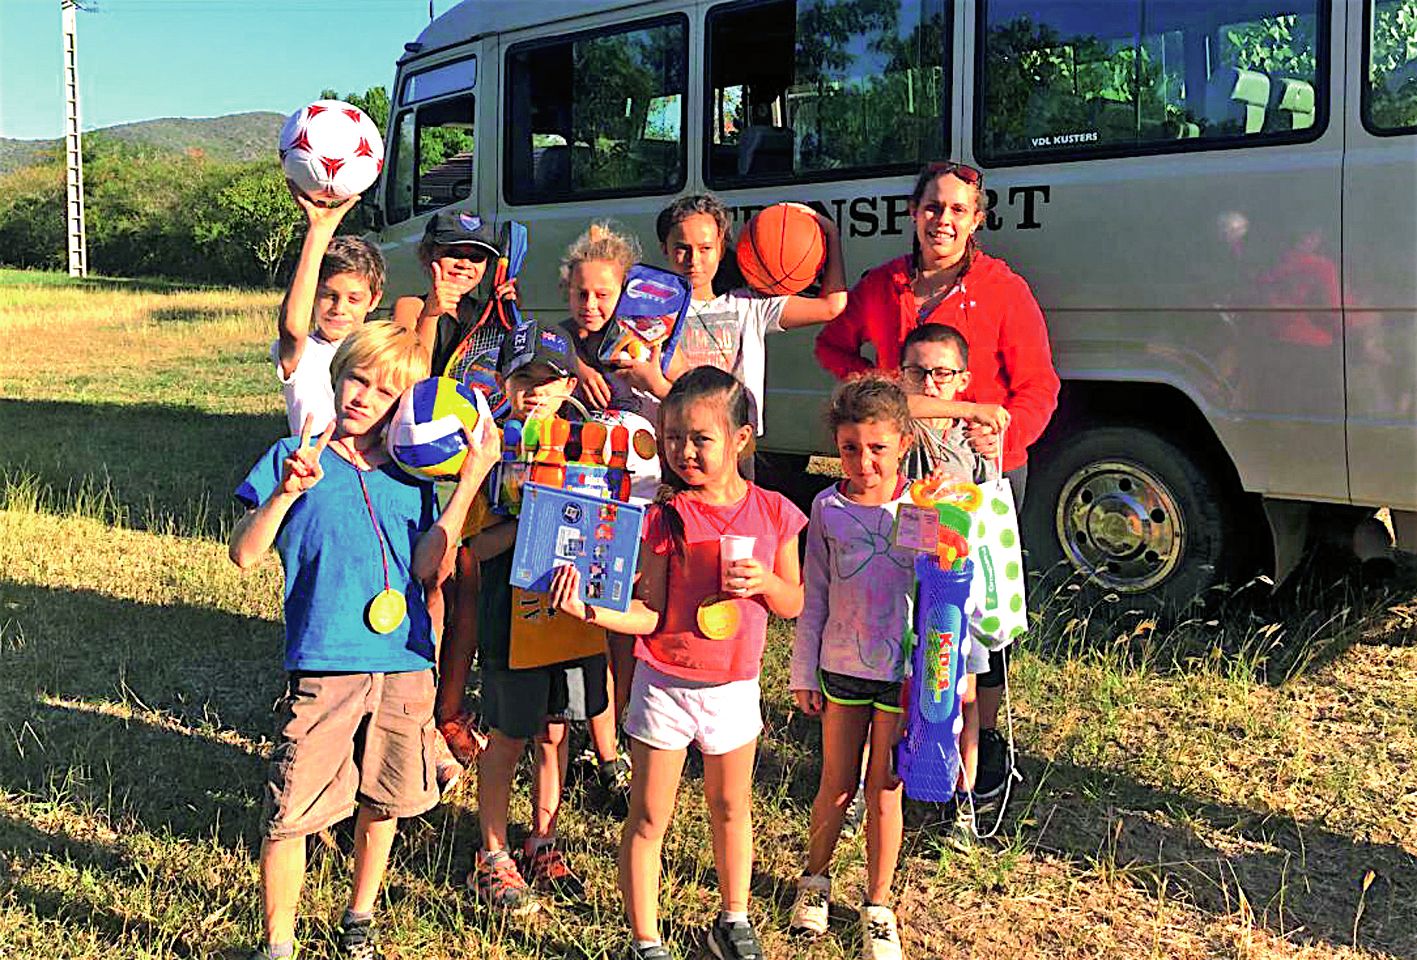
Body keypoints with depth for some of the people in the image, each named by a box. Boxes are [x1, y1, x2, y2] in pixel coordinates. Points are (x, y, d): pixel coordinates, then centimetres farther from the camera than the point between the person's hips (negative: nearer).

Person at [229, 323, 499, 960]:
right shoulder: (293, 458, 2)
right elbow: (245, 554, -6)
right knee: (290, 813, -3)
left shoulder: (409, 475, 10)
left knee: (382, 803, 16)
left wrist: (470, 481, -7)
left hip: (404, 665, 3)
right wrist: (287, 492, -21)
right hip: (324, 666, -3)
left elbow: (426, 565, -4)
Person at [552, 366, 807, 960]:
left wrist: (765, 581, -18)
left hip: (734, 687, 3)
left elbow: (794, 604, 2)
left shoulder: (772, 512, -5)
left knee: (731, 807, 20)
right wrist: (588, 608, -27)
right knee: (648, 819, 5)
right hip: (665, 684, -2)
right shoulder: (666, 518, -11)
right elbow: (648, 615, -11)